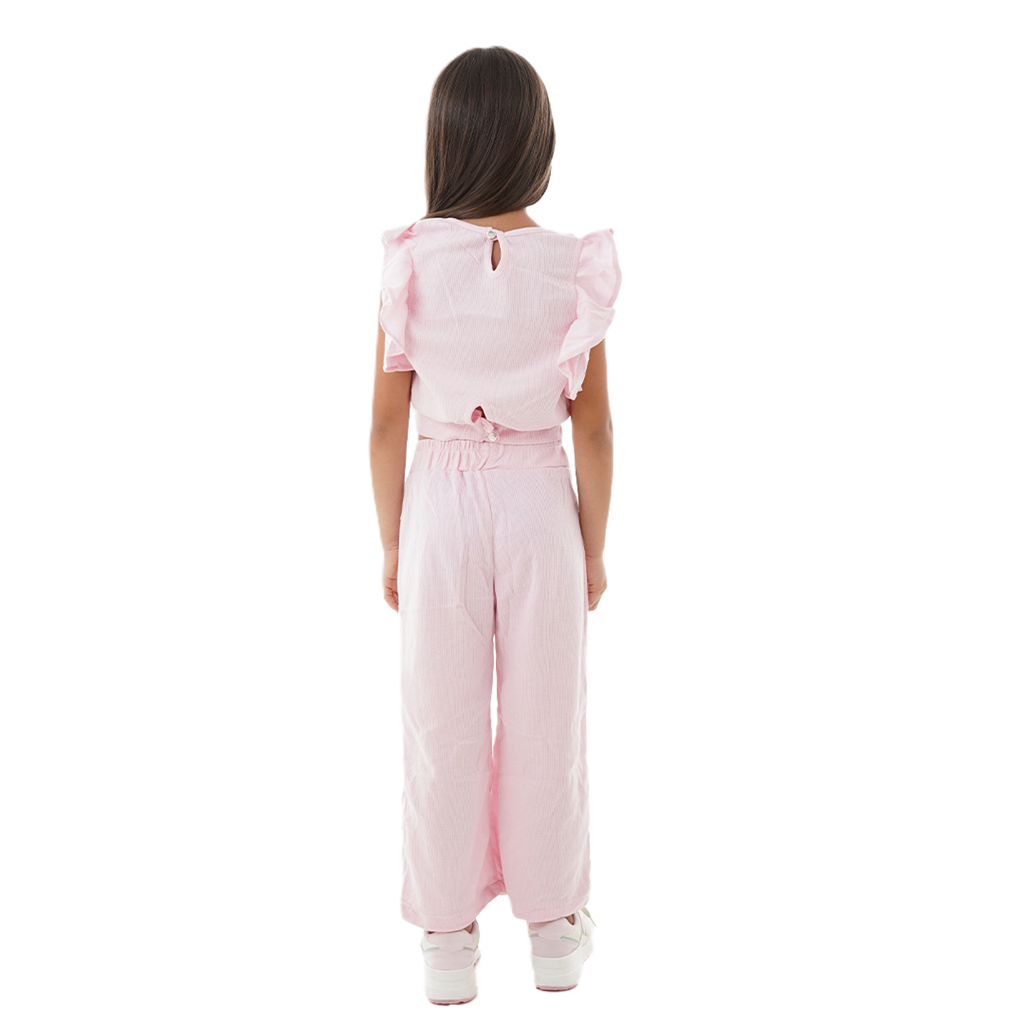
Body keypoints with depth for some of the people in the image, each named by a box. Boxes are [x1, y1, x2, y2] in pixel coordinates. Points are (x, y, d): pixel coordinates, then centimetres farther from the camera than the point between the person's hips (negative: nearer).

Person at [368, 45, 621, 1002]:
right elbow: (593, 428, -5)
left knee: (442, 725, 10)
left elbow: (386, 423, -5)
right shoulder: (576, 271, -9)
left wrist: (391, 544, 6)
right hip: (540, 502, 0)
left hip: (440, 505, 0)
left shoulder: (410, 267, -10)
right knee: (544, 719, 12)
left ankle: (447, 934, 19)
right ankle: (550, 924, 24)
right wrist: (594, 547, 6)